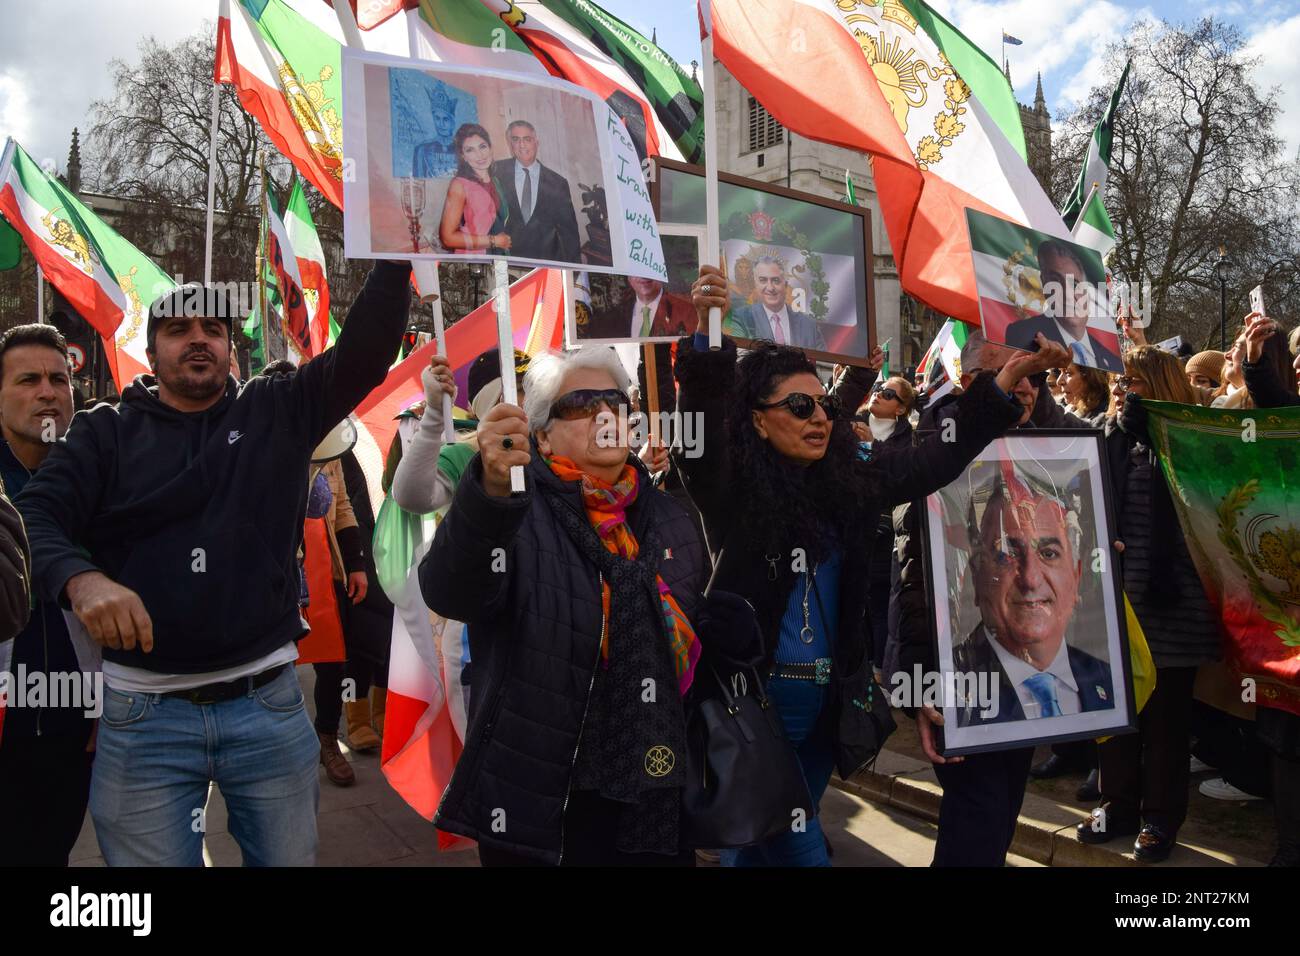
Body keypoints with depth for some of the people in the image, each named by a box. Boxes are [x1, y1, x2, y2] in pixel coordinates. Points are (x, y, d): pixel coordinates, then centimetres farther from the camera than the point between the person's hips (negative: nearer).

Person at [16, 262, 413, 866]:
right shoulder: (107, 432, 4)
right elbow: (34, 518, -7)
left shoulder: (279, 412, 6)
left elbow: (366, 351, -5)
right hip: (143, 715, -1)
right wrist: (82, 579, -28)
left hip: (270, 706, 1)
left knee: (288, 857, 13)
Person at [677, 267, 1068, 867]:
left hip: (826, 701, 5)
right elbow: (699, 431, -27)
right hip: (752, 697, -5)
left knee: (761, 842, 20)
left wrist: (1007, 379, -1)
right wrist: (703, 335, -43)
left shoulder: (847, 483, 4)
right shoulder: (732, 490, -10)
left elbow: (935, 461, 6)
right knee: (801, 851, -3)